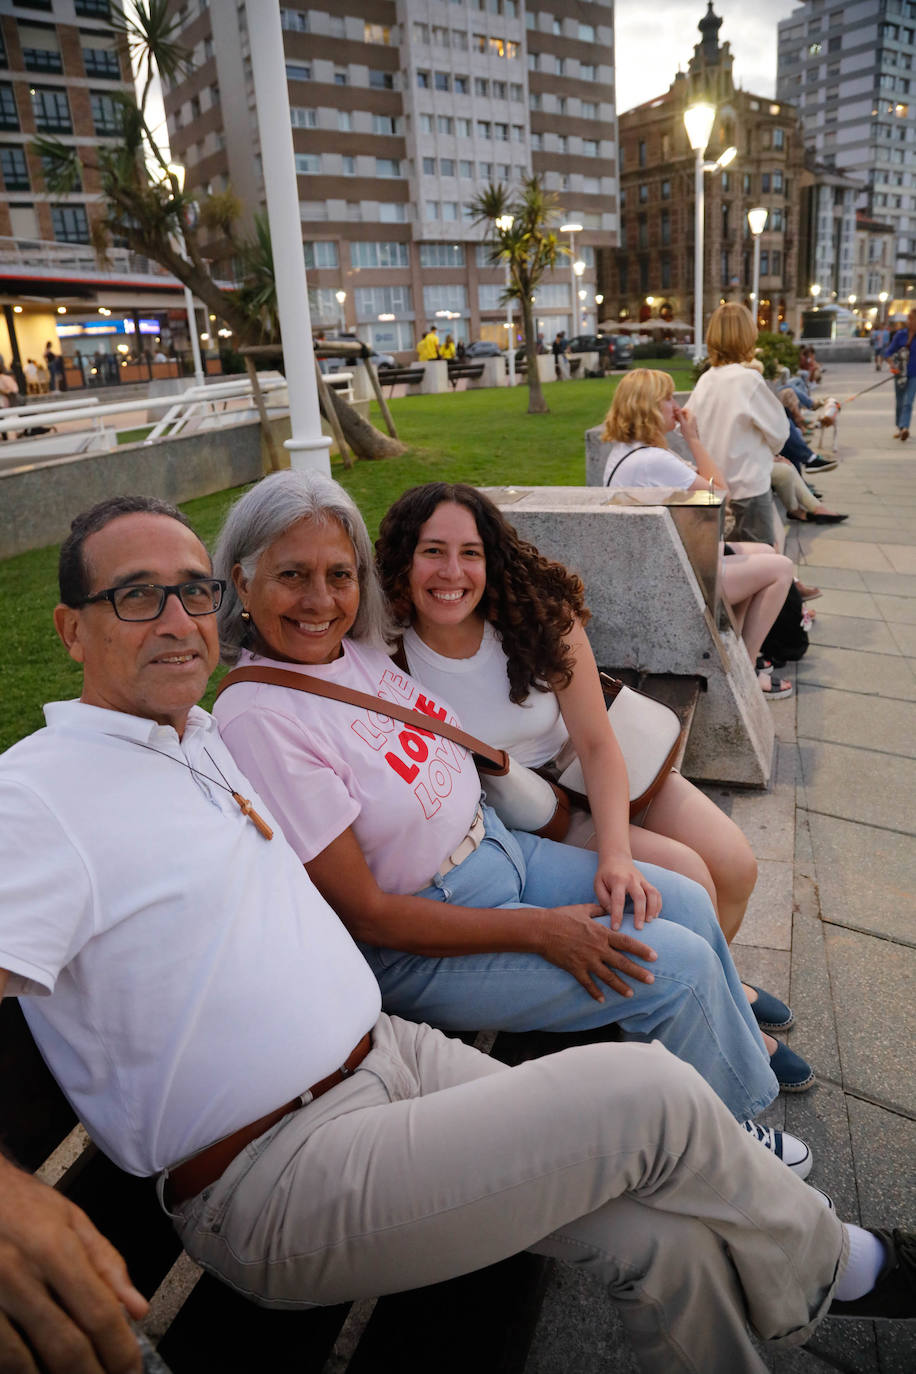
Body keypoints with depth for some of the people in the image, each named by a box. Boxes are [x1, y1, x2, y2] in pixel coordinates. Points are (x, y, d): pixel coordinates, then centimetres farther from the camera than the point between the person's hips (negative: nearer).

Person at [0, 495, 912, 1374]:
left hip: (393, 1050, 8)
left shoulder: (203, 736, 13)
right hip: (279, 1184, -7)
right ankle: (835, 1267, 16)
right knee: (650, 1094, -13)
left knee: (658, 1233, -7)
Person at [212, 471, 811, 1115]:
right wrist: (540, 930, -20)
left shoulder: (359, 646, -2)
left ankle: (742, 1045, 34)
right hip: (418, 944, -7)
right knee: (679, 965, -9)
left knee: (686, 902, 7)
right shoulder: (257, 718, -25)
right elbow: (365, 914, -22)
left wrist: (611, 856, -1)